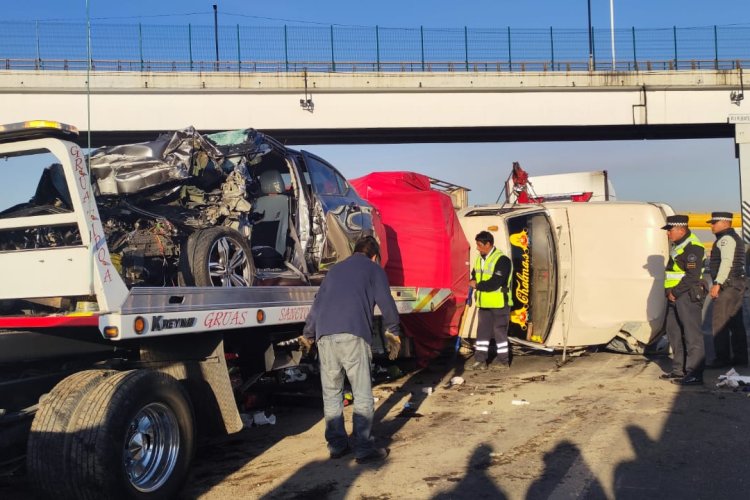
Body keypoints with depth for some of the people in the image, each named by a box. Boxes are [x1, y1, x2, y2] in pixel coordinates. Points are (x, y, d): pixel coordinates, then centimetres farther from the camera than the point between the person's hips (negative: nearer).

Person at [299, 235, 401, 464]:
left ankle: (336, 445, 18)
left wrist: (307, 335, 41)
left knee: (331, 393, 14)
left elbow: (317, 303, 31)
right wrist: (393, 334, 19)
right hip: (353, 334, -5)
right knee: (362, 394, -1)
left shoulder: (335, 269, 29)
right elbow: (386, 304, 7)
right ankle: (364, 449, -1)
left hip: (325, 335, 5)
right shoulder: (373, 269, 14)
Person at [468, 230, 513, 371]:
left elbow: (495, 283, -22)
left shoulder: (502, 260, -16)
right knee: (482, 331, 8)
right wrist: (474, 283, -4)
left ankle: (503, 361, 11)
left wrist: (477, 285, -12)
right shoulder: (479, 259, 12)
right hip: (484, 303, 8)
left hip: (499, 303, -8)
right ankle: (480, 360, 14)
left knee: (500, 331, 0)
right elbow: (474, 275, 19)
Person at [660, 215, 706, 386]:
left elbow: (693, 276, -20)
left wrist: (675, 292, -16)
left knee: (692, 335, -8)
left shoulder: (692, 247, -14)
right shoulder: (676, 245, 18)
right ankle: (679, 370, 24)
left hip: (688, 296, -10)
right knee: (674, 333, 15)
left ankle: (694, 374, -6)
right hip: (675, 296, 11)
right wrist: (669, 291, 11)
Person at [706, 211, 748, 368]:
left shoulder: (726, 238, -12)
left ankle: (722, 358, -8)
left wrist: (717, 283, -25)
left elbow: (727, 262, -22)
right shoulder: (735, 238, 21)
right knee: (736, 322, 12)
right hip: (737, 284, 11)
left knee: (719, 322, -9)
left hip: (727, 285, -11)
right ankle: (740, 357, 16)